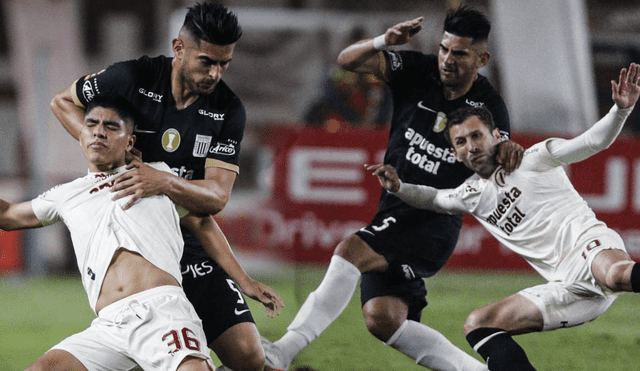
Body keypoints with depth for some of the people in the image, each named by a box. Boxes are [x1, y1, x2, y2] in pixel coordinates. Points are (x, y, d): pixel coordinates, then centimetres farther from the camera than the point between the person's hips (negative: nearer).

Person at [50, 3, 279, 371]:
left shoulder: (229, 110, -1)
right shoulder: (132, 78, -6)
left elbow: (216, 197, -9)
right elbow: (63, 102, 10)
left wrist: (164, 182, -29)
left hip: (191, 244, 2)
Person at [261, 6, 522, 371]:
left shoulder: (488, 107, -4)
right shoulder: (418, 72, 0)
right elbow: (348, 60, -5)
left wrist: (508, 153, -25)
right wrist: (384, 41, -26)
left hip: (435, 221, -5)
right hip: (394, 212, 5)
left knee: (352, 250, -28)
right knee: (383, 320, -5)